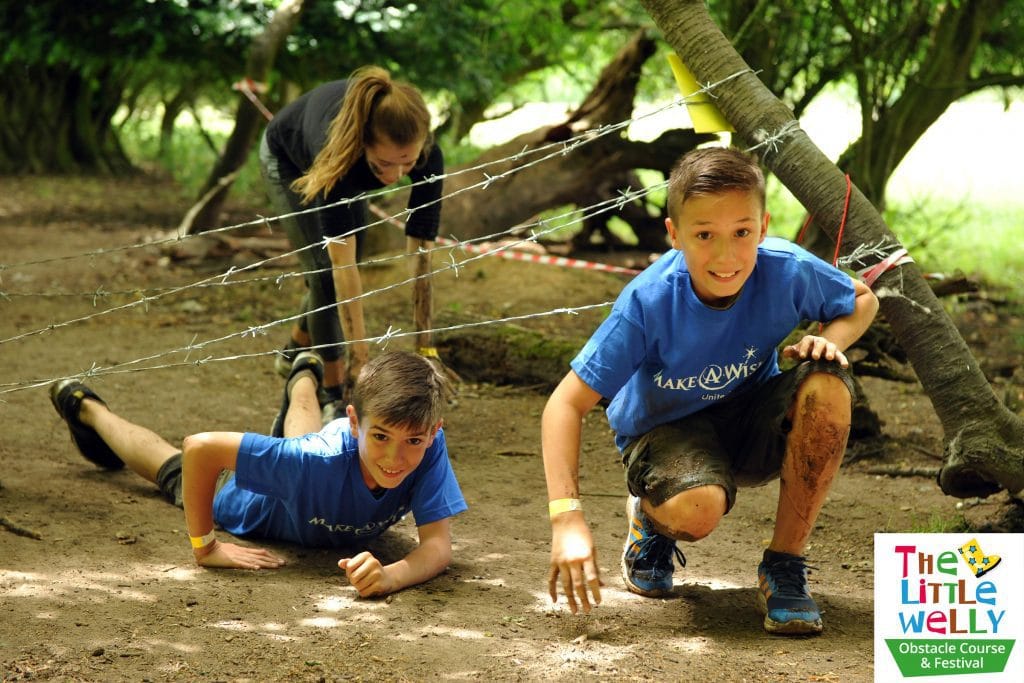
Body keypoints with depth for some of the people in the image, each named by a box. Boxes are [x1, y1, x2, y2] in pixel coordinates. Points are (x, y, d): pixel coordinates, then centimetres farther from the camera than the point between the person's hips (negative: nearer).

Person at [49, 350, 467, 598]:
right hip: (258, 501, -2)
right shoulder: (322, 459, -51)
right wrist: (204, 546, -43)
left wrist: (393, 575, -68)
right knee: (175, 473, 30)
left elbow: (438, 546, -48)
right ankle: (87, 409, 57)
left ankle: (303, 381, 72)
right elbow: (199, 448, -47)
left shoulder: (428, 450, -46)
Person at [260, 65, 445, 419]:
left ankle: (296, 353, 34)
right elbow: (343, 266, -47)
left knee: (331, 269, 7)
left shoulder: (427, 158, -39)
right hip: (289, 159, -3)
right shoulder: (336, 149, -48)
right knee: (325, 268, -12)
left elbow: (421, 258, -34)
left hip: (351, 169, 4)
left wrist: (425, 350, -34)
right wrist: (360, 357, -48)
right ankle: (334, 394, -1)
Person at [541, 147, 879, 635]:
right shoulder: (648, 303, -29)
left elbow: (862, 300, 1)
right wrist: (567, 518, -38)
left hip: (753, 425, 3)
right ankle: (651, 517, 6)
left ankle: (783, 567, -13)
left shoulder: (787, 271, -22)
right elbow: (566, 404, -27)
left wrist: (831, 339, -23)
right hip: (665, 429, -3)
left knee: (827, 386, -29)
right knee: (697, 508, -37)